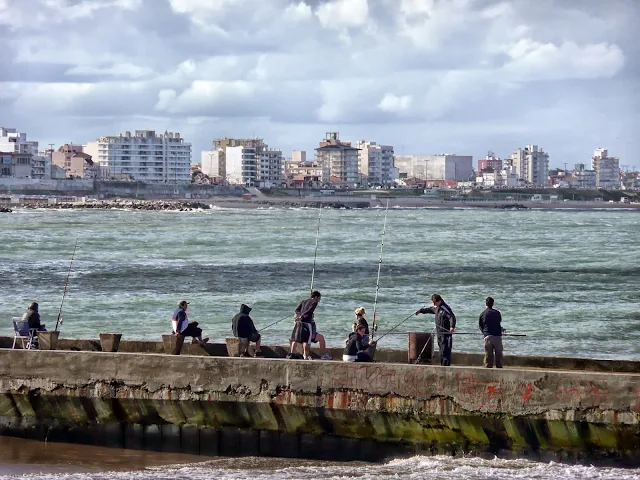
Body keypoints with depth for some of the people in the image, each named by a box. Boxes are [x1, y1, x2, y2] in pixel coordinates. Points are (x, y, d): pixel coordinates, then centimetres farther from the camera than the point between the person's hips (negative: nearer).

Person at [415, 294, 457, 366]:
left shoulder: (445, 309, -15)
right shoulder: (436, 308, 14)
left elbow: (452, 317, -29)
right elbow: (429, 309, 35)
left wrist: (452, 327, -46)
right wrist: (420, 310, 49)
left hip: (446, 334, -9)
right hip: (439, 334, 9)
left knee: (445, 352, -12)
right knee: (441, 352, 10)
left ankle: (446, 366, -13)